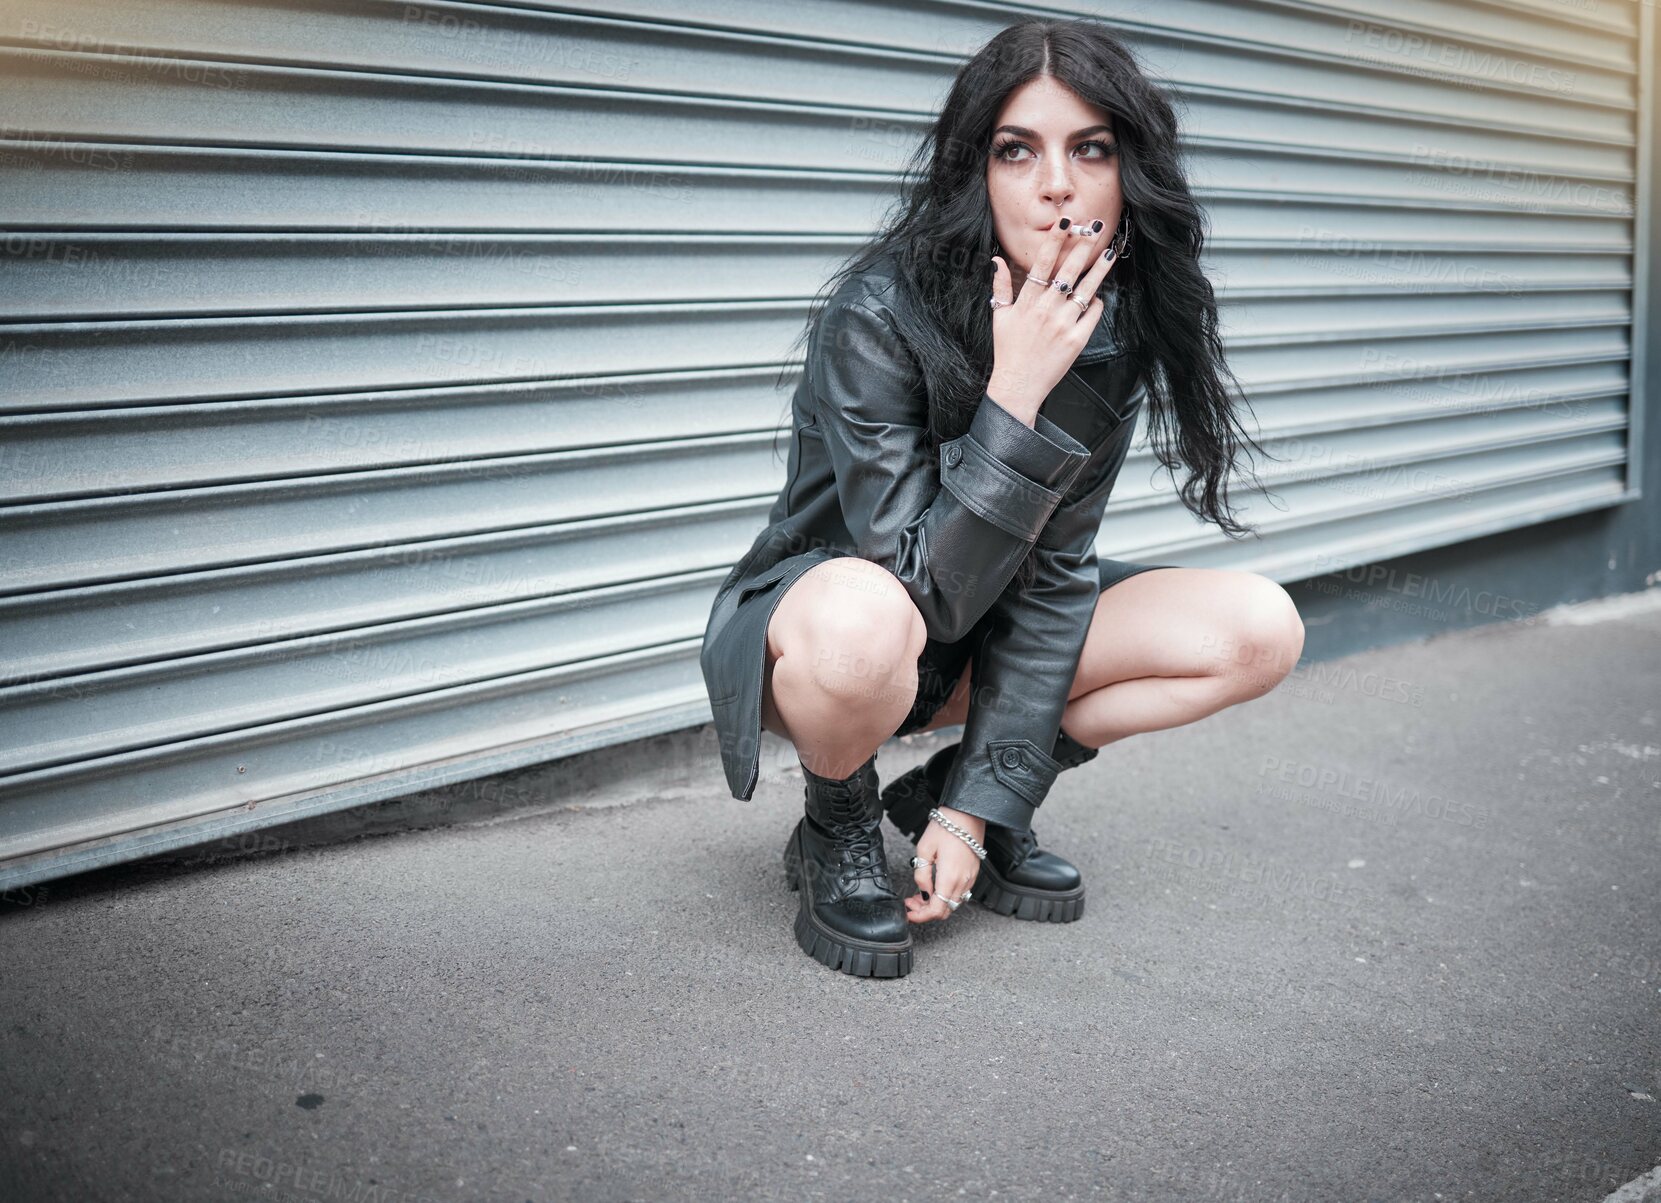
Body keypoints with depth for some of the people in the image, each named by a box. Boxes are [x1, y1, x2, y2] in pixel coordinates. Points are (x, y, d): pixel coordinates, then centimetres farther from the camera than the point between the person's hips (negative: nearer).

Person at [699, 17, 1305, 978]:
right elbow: (920, 586, -29)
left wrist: (977, 807, -16)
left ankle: (949, 792, 3)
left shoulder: (1113, 330, -11)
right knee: (862, 618, -42)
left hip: (979, 633, 6)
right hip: (822, 628, -5)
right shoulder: (876, 318, -27)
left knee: (1260, 630, -10)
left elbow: (1054, 575, -11)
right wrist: (1015, 398, -36)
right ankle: (838, 827, -8)